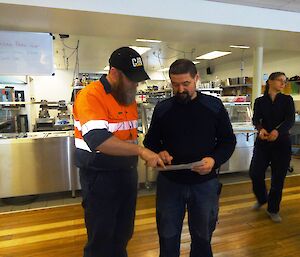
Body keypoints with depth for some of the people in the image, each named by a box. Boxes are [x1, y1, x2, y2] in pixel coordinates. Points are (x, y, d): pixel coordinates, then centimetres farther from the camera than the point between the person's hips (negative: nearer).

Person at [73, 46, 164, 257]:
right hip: (99, 178, -7)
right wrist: (141, 151, -31)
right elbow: (98, 140, -30)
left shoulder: (128, 97, 8)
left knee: (123, 234, 22)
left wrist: (154, 153, 7)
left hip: (128, 173, 8)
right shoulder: (91, 96, -18)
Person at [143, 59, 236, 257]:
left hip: (205, 183, 0)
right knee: (167, 237, 17)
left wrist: (215, 160, -18)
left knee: (203, 235, 20)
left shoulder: (214, 105, -4)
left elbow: (228, 141, 1)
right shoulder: (162, 108, -1)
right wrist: (159, 152, -15)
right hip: (169, 182, 1)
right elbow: (150, 140, 8)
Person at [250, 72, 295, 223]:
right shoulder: (260, 101, 4)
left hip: (282, 143, 0)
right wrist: (260, 129, -34)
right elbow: (255, 119, -11)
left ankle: (273, 210, 25)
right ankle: (261, 199, 26)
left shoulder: (287, 100, 3)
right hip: (263, 142, 0)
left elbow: (290, 120, -12)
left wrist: (277, 131, -32)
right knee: (255, 173, -6)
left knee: (278, 178, 4)